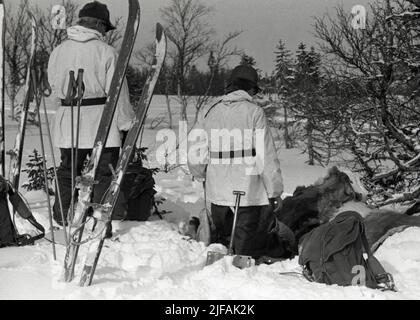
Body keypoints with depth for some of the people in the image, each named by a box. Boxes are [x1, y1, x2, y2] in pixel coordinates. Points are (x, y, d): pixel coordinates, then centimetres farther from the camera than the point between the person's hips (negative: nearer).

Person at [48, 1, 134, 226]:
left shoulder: (58, 51, 4)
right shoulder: (106, 52, -9)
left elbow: (54, 87, 13)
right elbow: (117, 92, -9)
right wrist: (126, 123, -2)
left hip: (68, 121, 4)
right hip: (101, 122, -4)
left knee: (67, 173, 15)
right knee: (104, 174, 5)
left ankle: (61, 222, 18)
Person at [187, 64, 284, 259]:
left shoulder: (211, 113, 3)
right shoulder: (254, 113, -8)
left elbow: (195, 156, 3)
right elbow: (266, 157, -11)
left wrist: (203, 176, 23)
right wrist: (275, 192, -3)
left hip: (218, 193, 4)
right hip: (250, 193, -4)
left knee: (220, 240, 20)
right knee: (248, 249, 5)